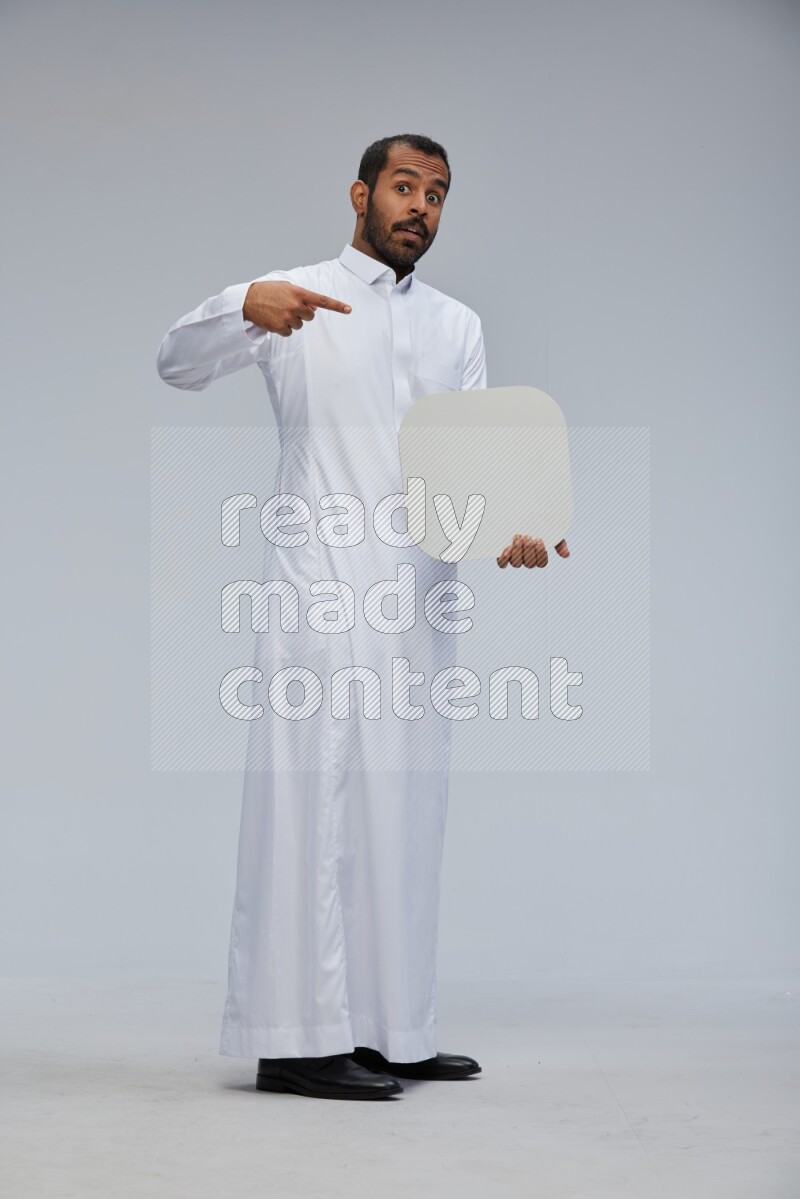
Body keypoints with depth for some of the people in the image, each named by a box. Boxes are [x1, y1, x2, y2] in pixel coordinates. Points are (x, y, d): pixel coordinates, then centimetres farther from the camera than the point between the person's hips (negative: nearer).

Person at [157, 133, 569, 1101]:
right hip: (322, 581, -5)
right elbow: (179, 363, -6)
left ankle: (388, 1029, 15)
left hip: (420, 591, 6)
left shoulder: (457, 326, 19)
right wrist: (246, 305, -26)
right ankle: (296, 1039, -8)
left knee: (402, 807, 7)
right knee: (313, 798, -10)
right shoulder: (296, 300, 6)